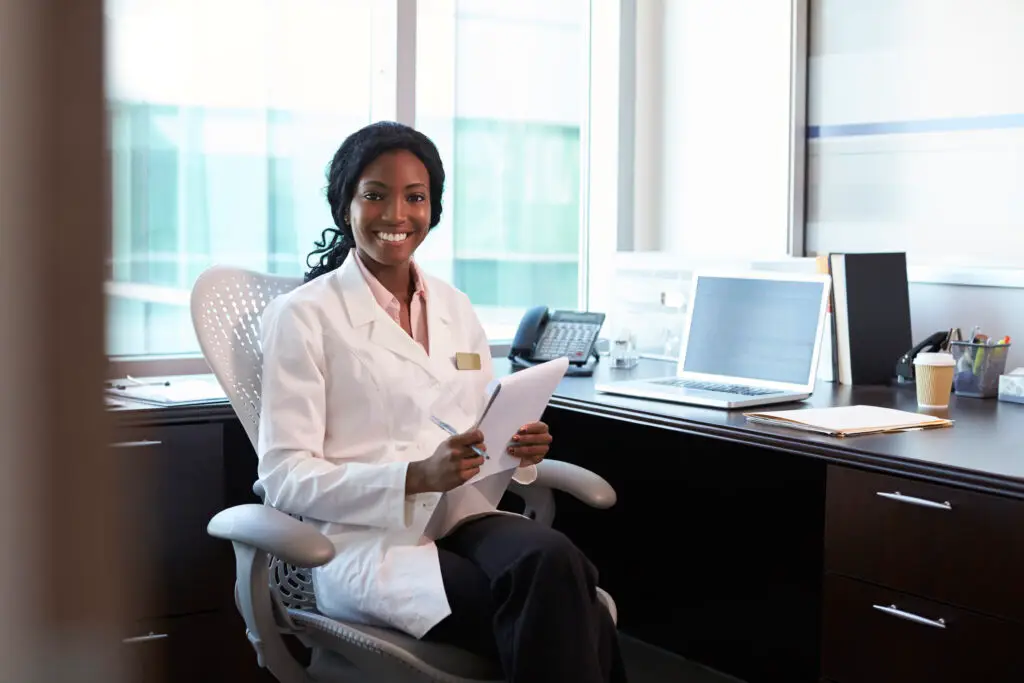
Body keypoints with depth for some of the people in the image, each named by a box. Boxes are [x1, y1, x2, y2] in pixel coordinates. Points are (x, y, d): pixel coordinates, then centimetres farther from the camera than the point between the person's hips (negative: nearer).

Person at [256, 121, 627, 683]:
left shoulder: (455, 308, 17)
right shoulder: (302, 315, 0)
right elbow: (284, 478, -6)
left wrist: (519, 446, -4)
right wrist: (416, 477, -20)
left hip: (463, 520, 5)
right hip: (369, 542, -5)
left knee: (553, 558, -31)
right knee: (555, 607, -31)